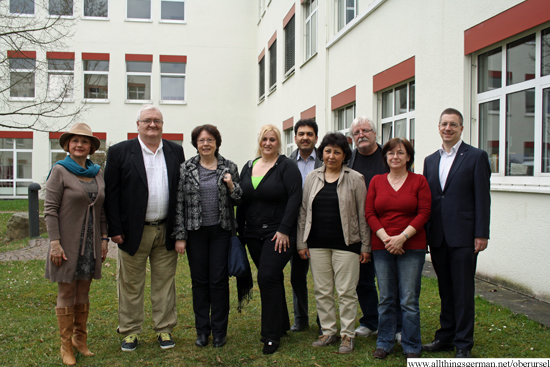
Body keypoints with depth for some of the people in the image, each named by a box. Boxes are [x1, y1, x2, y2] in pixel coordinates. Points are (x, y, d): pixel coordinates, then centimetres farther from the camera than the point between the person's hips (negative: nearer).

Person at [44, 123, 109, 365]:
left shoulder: (98, 173, 8)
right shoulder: (60, 171, -6)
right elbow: (50, 209, -10)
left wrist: (104, 238, 7)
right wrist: (55, 243, -16)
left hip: (90, 243, 4)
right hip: (67, 243, -4)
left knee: (83, 292, 12)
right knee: (66, 292, 3)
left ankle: (80, 339, 24)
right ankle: (66, 346, 14)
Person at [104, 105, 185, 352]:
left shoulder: (175, 151, 7)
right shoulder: (119, 152, -2)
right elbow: (111, 194, -3)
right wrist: (115, 229, -9)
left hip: (166, 231, 2)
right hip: (133, 232, -2)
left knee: (165, 282, 11)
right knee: (130, 284, 8)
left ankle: (164, 329, 23)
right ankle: (130, 331, 23)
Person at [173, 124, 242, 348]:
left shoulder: (229, 168, 3)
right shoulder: (186, 169, 2)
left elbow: (238, 200, 8)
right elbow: (179, 203, 1)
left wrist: (231, 186, -13)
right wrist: (180, 236, -3)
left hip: (221, 231, 0)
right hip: (196, 231, 0)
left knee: (219, 280, 3)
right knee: (199, 280, 7)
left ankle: (219, 331, 17)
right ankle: (202, 330, 21)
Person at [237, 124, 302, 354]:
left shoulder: (286, 167, -5)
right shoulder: (248, 168, 12)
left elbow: (294, 198, -12)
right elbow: (241, 202, 14)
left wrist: (284, 230, -17)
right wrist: (241, 232, 10)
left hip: (278, 234, -6)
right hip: (254, 235, 6)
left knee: (268, 277, -12)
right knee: (272, 279, 14)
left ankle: (271, 335, 0)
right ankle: (282, 324, 29)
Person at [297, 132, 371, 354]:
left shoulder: (355, 179, -1)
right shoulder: (312, 178, 8)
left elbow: (363, 215, -1)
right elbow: (303, 212, 10)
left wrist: (365, 246, -2)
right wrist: (301, 242, 7)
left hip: (346, 243, -3)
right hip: (317, 244, 4)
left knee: (346, 292, 1)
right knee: (322, 291, 9)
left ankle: (348, 335, 14)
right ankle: (328, 332, 23)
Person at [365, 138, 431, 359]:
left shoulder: (419, 181, 2)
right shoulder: (376, 181, 8)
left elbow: (424, 214, -4)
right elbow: (369, 213, 3)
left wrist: (402, 238, -13)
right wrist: (386, 238, -9)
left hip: (412, 247, -2)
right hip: (382, 247, 2)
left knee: (409, 300, 0)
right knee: (386, 298, 9)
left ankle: (412, 347, 14)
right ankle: (385, 343, 23)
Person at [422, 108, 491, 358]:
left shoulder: (476, 157, -2)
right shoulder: (430, 160, 13)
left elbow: (482, 197, -6)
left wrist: (481, 234, -11)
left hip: (463, 236, -5)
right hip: (437, 237, 5)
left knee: (463, 291, 2)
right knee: (445, 290, 14)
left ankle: (463, 344, 12)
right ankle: (446, 337, 25)